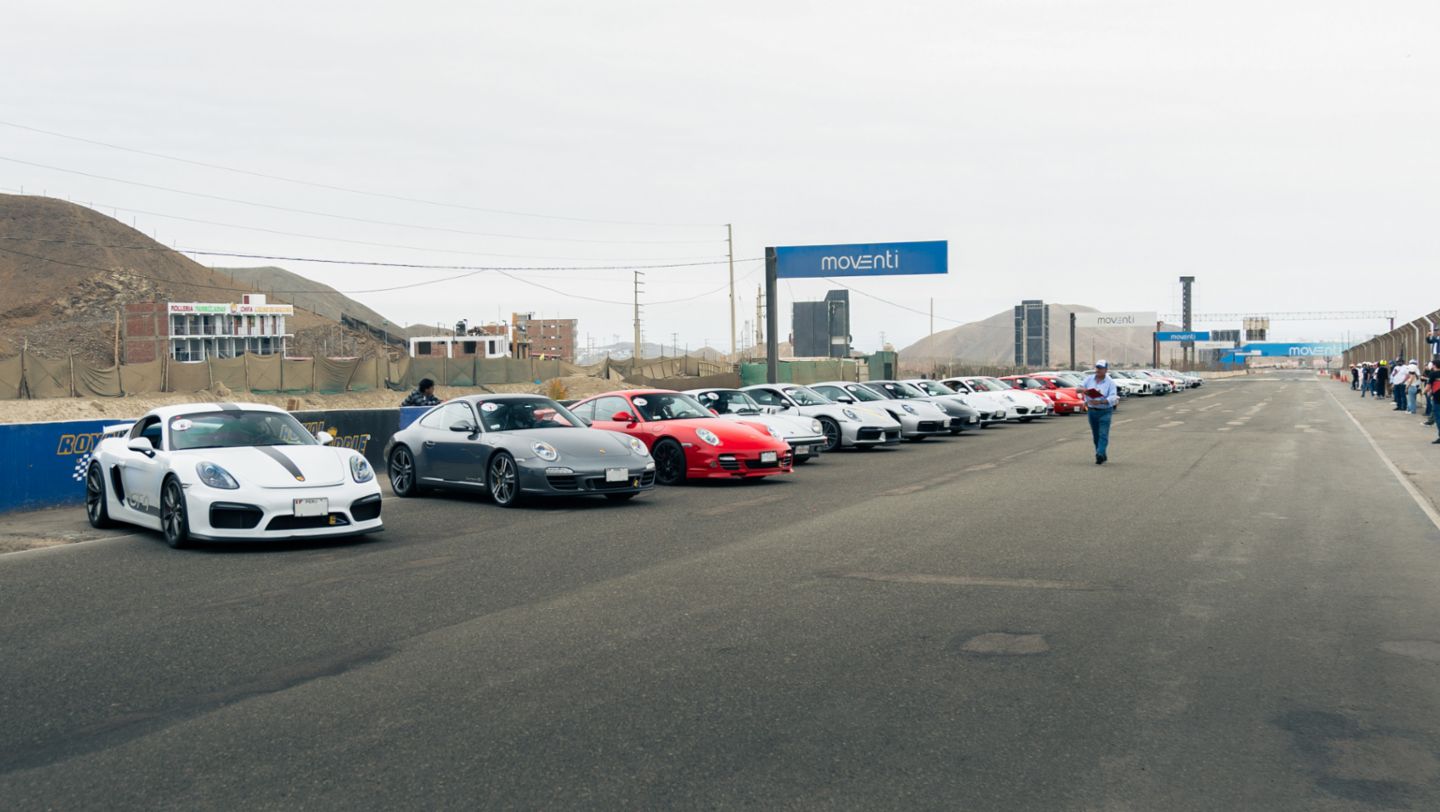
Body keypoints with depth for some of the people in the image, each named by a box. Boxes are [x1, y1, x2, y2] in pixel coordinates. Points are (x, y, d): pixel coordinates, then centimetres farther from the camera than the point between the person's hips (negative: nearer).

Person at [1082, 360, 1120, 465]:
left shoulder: (1110, 382, -7)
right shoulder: (1090, 379, 5)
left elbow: (1112, 397, -16)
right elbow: (1079, 388, 7)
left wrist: (1100, 402, -30)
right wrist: (1084, 390, -17)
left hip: (1105, 411, -5)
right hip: (1092, 411, 5)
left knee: (1103, 434, -13)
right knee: (1096, 435, 10)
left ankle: (1100, 454, -22)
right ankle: (1103, 456, 22)